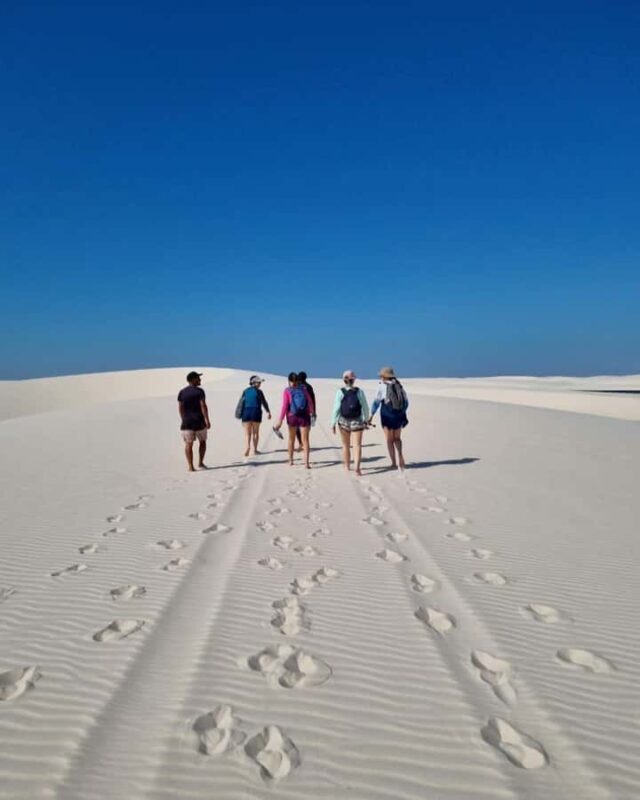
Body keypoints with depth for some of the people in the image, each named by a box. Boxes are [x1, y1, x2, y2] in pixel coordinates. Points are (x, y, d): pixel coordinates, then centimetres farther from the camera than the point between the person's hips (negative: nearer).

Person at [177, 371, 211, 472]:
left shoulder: (182, 392, 5)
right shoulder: (199, 391, -7)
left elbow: (180, 408, 5)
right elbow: (203, 406, -14)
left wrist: (183, 420, 15)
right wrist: (207, 420, -13)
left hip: (187, 422, 2)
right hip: (199, 421, -2)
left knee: (188, 444, 3)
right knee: (202, 441, 16)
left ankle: (190, 467, -1)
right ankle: (200, 463, 12)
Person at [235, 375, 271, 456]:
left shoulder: (245, 391, 8)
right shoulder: (259, 391, 0)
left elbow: (241, 402, 4)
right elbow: (264, 403, 4)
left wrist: (240, 414, 6)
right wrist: (268, 412, 15)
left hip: (246, 412, 2)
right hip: (256, 412, -2)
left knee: (247, 432, 3)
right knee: (255, 432, 10)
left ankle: (248, 446, -21)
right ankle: (255, 449, 11)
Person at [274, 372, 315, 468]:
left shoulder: (287, 391, -6)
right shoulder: (304, 388, 0)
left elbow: (285, 406, -12)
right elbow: (310, 401, 2)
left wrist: (280, 421, -9)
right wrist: (312, 412, 22)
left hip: (292, 417, 0)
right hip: (304, 417, 0)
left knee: (291, 438, 19)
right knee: (305, 440, 0)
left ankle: (290, 460, 29)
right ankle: (306, 462, -12)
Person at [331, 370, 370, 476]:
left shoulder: (340, 392, -9)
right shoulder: (359, 391, -5)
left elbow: (336, 408, -11)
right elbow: (365, 407, -1)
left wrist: (333, 423, -4)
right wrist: (366, 419, 14)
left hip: (343, 422, 1)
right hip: (357, 422, 0)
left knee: (346, 446, 16)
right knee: (357, 445, -2)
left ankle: (347, 467, 27)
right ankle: (357, 467, -18)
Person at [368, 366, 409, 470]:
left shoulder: (382, 386, -6)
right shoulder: (399, 386, 7)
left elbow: (376, 402, -8)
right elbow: (406, 402, 11)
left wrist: (371, 416, -4)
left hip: (387, 416, -4)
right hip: (399, 416, 4)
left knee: (389, 440, 7)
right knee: (397, 438, 20)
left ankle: (394, 464, 6)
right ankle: (400, 455, -4)